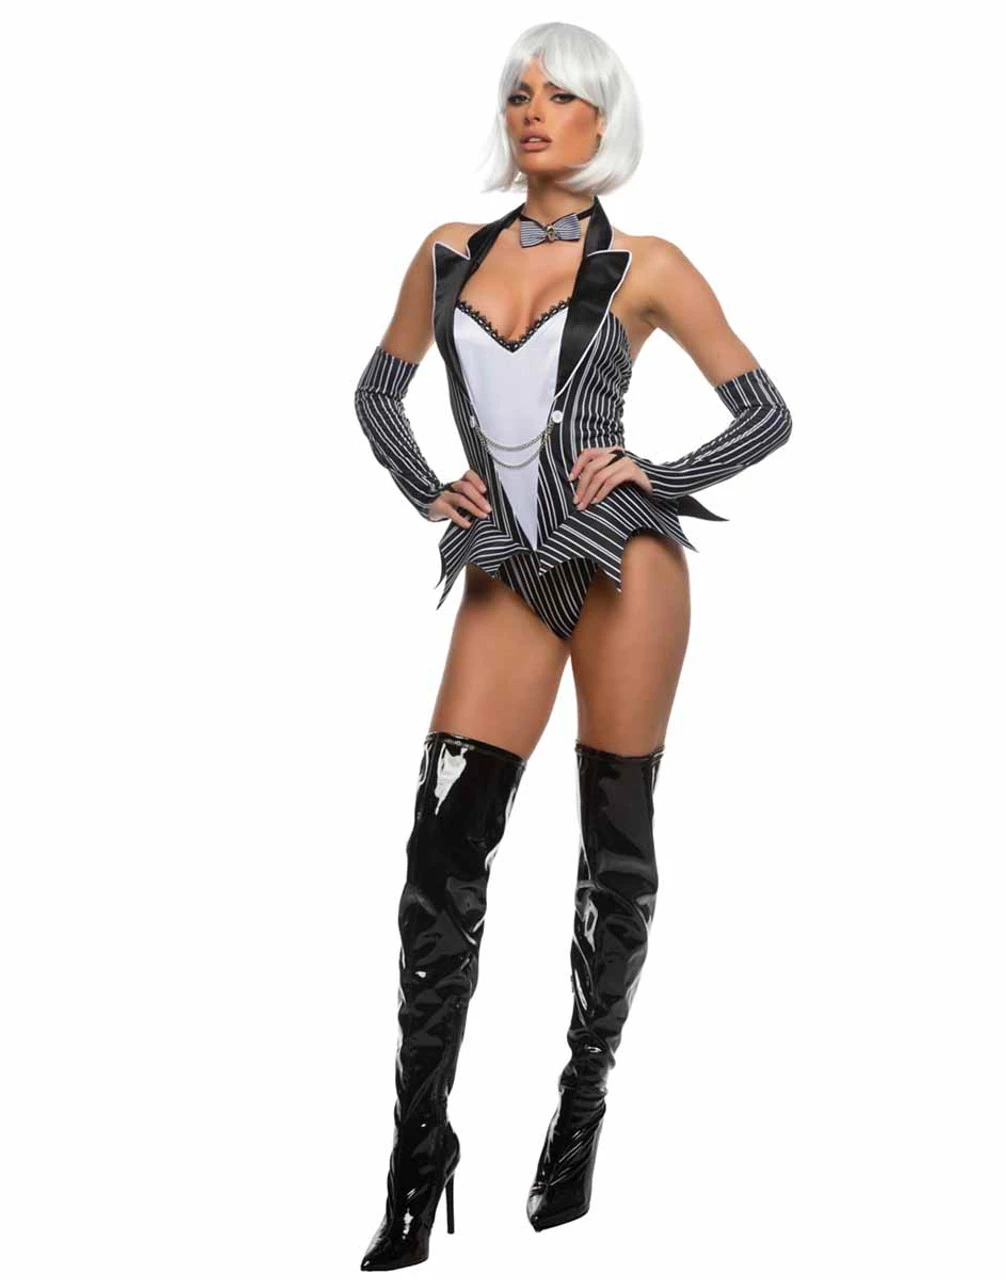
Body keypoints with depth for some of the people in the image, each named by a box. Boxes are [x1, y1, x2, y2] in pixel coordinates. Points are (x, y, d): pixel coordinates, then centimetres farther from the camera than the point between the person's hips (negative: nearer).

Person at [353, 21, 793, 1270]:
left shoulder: (643, 267, 3)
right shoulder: (451, 253, 12)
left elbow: (766, 413, 6)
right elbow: (378, 392, 24)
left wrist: (658, 479, -7)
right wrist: (427, 493, 7)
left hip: (621, 557, -2)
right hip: (506, 572, 2)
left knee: (615, 848, 4)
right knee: (442, 859, -6)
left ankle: (583, 1107, 20)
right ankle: (418, 1150, 2)